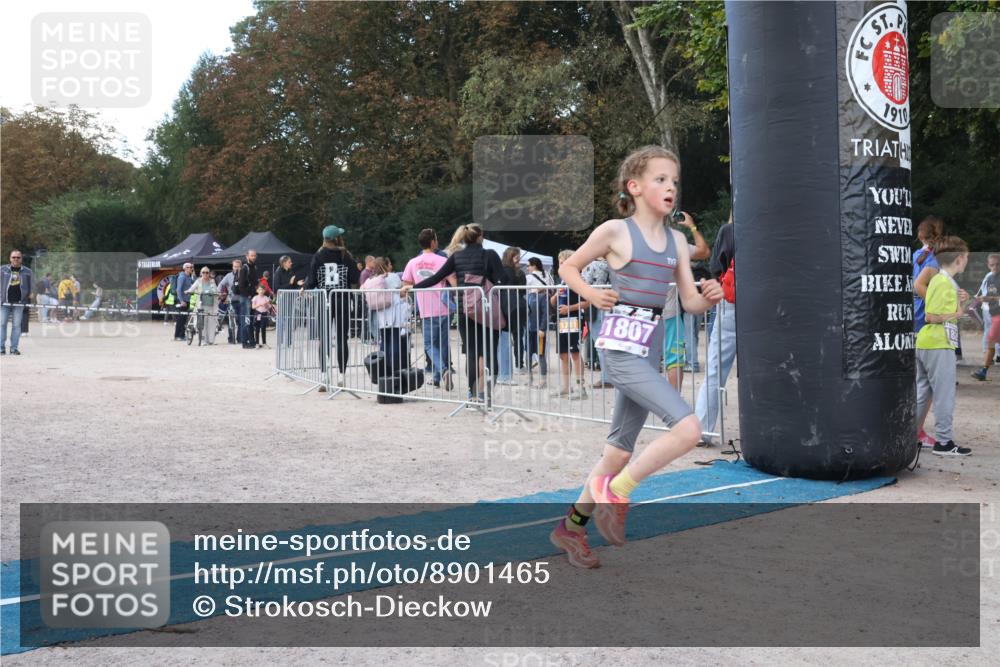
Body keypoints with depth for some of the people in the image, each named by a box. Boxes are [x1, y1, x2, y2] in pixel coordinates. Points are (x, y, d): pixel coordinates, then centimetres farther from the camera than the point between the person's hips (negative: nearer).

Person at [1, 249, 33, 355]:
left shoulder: (27, 271, 9)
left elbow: (29, 287, 13)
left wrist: (29, 302, 8)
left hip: (19, 303, 0)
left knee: (16, 325, 1)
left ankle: (14, 348, 7)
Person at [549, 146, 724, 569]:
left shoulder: (677, 241, 11)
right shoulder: (614, 231, -5)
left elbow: (691, 303, 11)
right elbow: (568, 268, 7)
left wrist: (709, 297, -10)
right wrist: (592, 295, -10)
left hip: (651, 350, 7)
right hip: (622, 346, -7)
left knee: (621, 450, 13)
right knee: (688, 427, -20)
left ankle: (571, 526, 29)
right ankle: (614, 492, -3)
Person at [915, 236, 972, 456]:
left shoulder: (939, 280, 15)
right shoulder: (944, 282, -14)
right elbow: (931, 317, -19)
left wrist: (959, 302, 5)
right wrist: (957, 313, -8)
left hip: (925, 344, 10)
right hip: (939, 346, -10)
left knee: (922, 393, 13)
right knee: (945, 395, -2)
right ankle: (944, 442, 4)